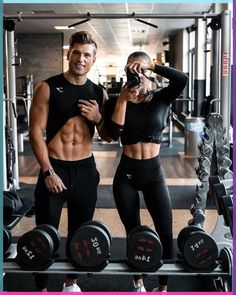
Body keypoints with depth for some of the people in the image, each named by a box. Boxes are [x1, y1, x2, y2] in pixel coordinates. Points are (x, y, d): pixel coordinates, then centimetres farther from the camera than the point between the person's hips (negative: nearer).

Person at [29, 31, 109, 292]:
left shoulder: (99, 93, 5)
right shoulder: (47, 88, -6)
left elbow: (107, 136, 11)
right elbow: (36, 131, -9)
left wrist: (98, 119, -11)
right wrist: (48, 171, -15)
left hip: (86, 169, 4)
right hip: (55, 168, -3)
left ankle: (71, 282, 34)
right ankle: (41, 287, 21)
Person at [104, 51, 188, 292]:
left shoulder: (161, 99, -1)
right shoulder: (116, 102, -2)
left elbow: (182, 79, -20)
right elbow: (113, 134, -19)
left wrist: (152, 66, -23)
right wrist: (123, 99, -20)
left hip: (154, 173, 0)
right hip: (126, 174, 0)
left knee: (166, 233, -2)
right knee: (133, 233, 12)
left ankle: (163, 287, 18)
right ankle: (138, 283, 32)